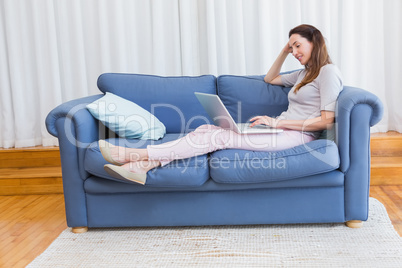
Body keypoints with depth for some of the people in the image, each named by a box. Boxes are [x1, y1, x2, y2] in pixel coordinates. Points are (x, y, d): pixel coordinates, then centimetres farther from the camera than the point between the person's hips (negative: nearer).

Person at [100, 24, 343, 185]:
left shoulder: (328, 72, -3)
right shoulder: (305, 73, 26)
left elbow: (327, 121, -13)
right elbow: (270, 79, 39)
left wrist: (277, 122, -16)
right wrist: (284, 52, 25)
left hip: (297, 135, -9)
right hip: (281, 131, 9)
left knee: (220, 137, -23)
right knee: (207, 129, -12)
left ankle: (136, 154, -26)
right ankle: (141, 167, -24)